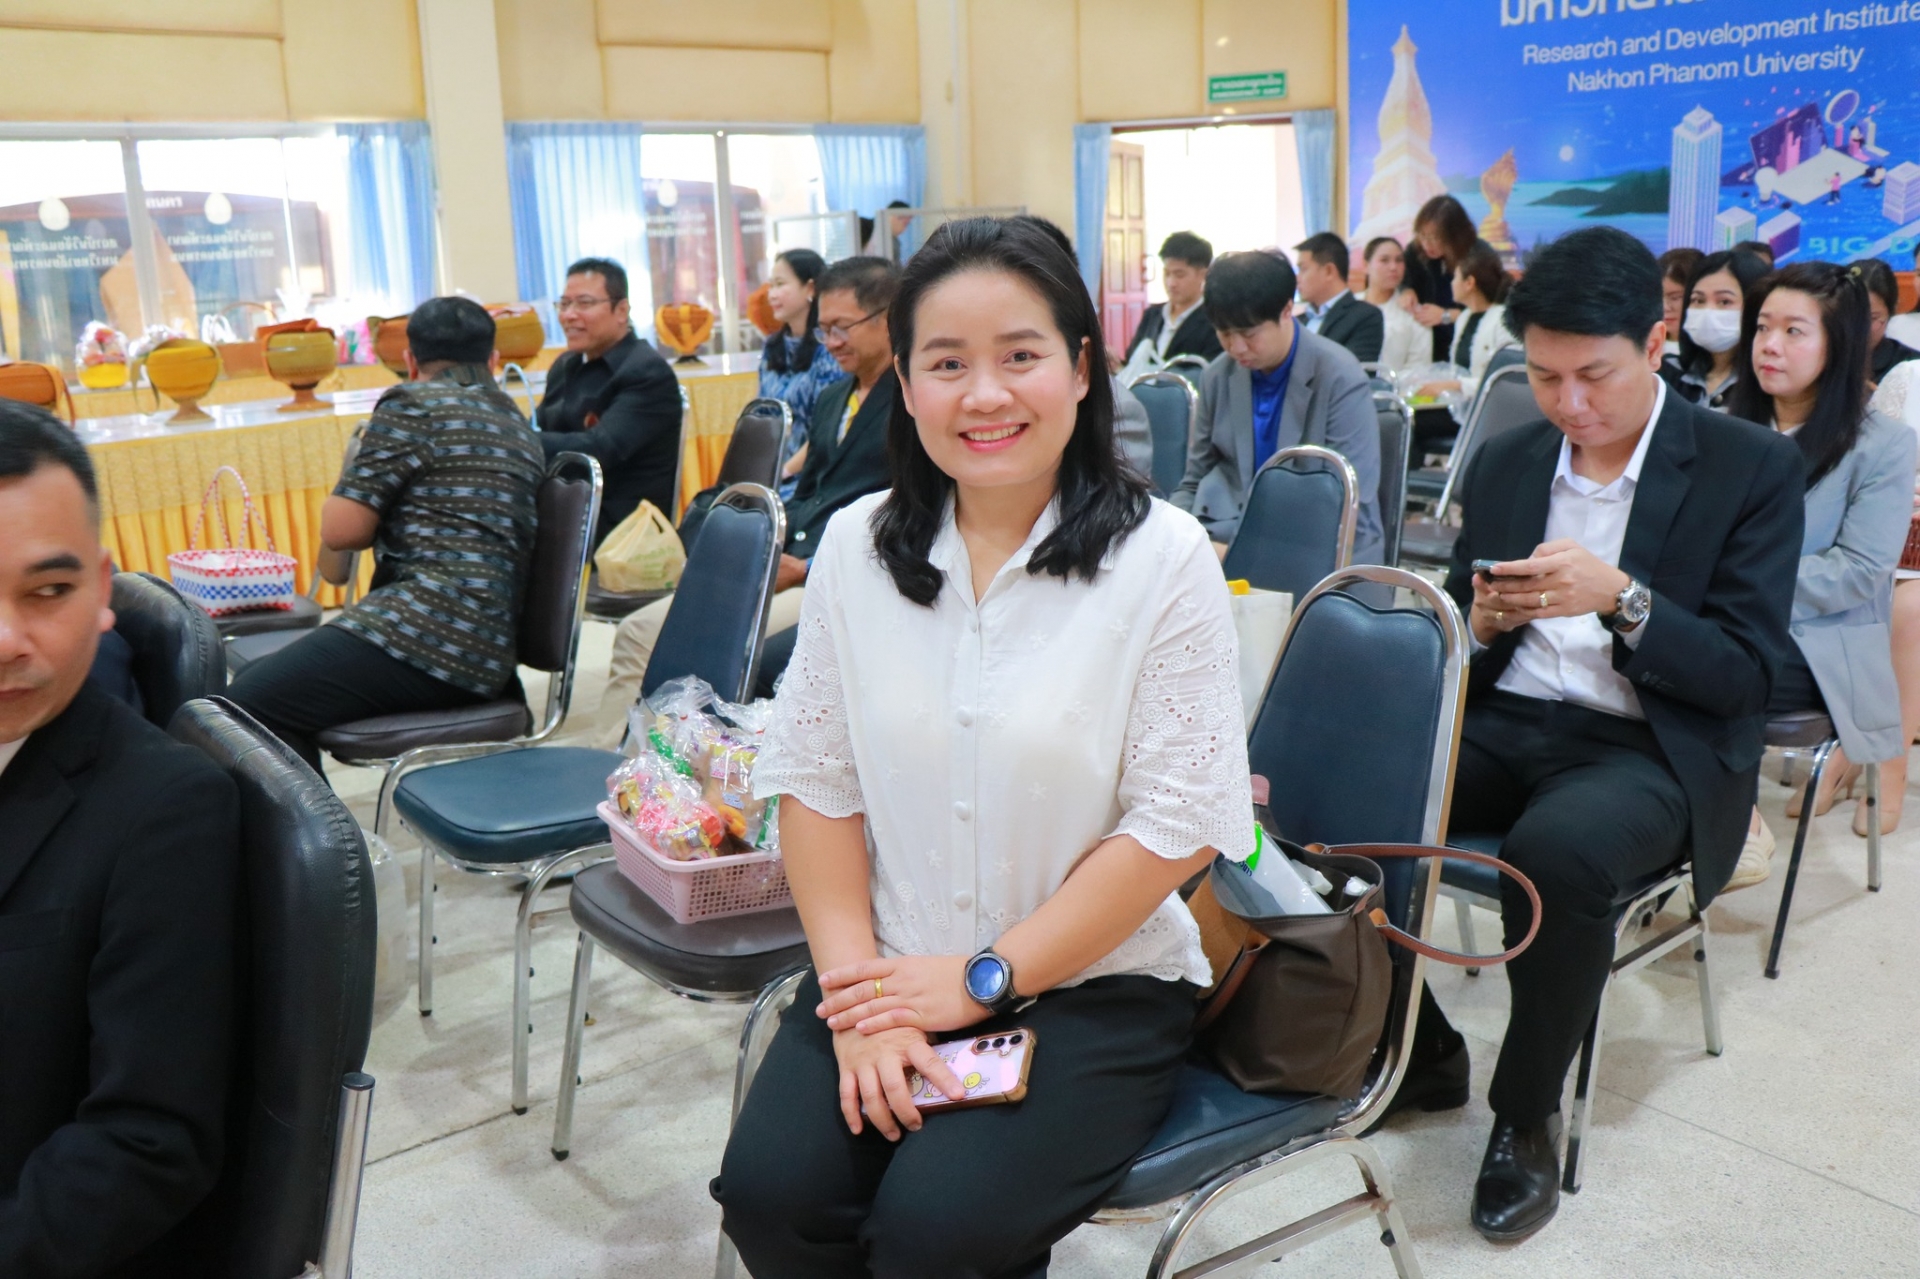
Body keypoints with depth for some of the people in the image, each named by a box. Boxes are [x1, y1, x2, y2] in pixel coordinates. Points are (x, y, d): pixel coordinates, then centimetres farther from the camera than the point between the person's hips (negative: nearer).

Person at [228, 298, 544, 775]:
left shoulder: (413, 404, -4)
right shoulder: (514, 420, 20)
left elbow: (340, 530, -6)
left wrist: (392, 520, 12)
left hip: (429, 633, -9)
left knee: (246, 704, -15)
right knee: (256, 678, 19)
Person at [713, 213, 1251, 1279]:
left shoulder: (1161, 558, -9)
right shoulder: (856, 546, 2)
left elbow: (1175, 823, -11)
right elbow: (815, 780, 2)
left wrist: (979, 981, -13)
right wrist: (858, 992, -9)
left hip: (1095, 985, -3)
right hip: (893, 974, 4)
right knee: (770, 1191, -16)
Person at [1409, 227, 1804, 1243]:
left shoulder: (1753, 467, -2)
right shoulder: (1504, 463, 11)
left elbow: (1746, 675, -7)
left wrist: (1621, 599, -24)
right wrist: (1481, 622, -10)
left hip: (1648, 750, -4)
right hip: (1502, 726, 5)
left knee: (1557, 850, -37)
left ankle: (1527, 1113, -10)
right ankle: (1421, 1053, 3)